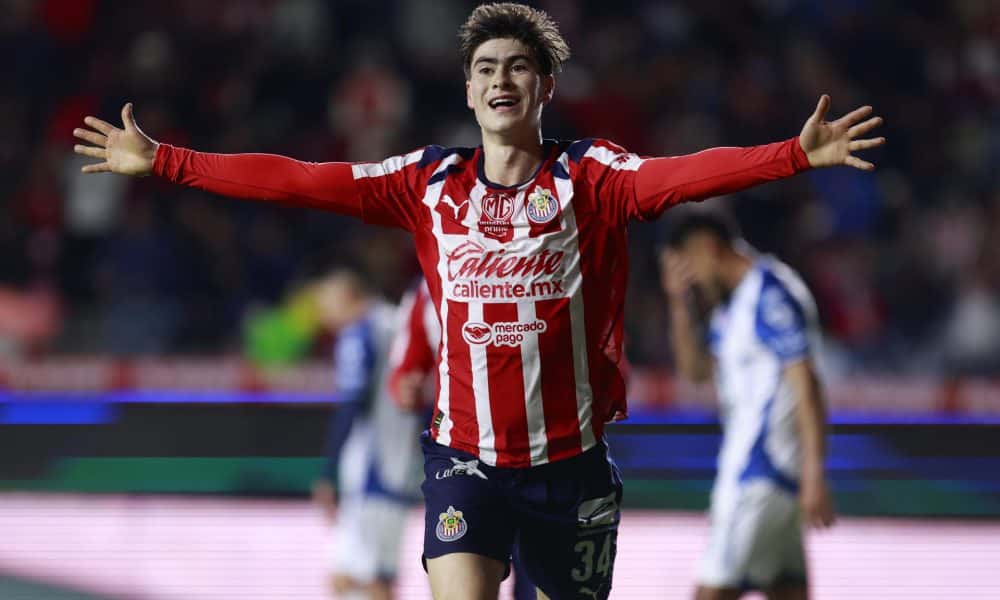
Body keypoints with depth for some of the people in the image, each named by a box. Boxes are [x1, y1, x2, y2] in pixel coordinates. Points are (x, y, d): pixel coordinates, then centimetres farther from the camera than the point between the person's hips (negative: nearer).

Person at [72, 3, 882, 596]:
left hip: (571, 458, -1)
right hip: (464, 456, 1)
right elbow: (299, 181, 2)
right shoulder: (429, 182, 4)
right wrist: (161, 162, -1)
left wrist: (797, 154, -36)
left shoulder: (591, 177, -3)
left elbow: (688, 175, -20)